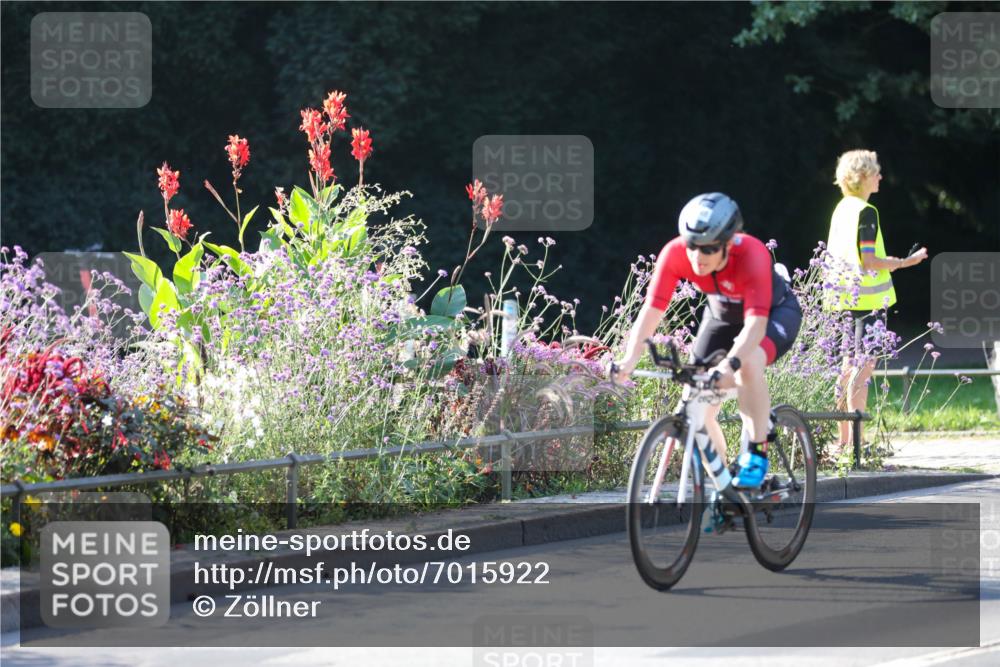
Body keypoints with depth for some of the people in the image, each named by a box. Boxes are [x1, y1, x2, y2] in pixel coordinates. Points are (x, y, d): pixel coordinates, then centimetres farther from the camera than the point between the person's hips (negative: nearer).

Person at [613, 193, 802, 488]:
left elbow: (756, 323, -48)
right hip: (723, 315, 5)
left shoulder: (752, 255, -39)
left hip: (775, 312, -4)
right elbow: (651, 310, -32)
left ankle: (757, 451, -22)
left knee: (749, 362, -37)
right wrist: (630, 359, -47)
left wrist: (730, 363, -64)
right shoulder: (675, 253, -29)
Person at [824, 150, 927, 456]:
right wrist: (906, 262, -12)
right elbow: (867, 259, -20)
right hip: (868, 300, -9)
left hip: (846, 298, 9)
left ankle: (843, 442, 14)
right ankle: (856, 442, -12)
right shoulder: (865, 212, -15)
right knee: (864, 367, -8)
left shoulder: (842, 209, 12)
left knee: (850, 365, 12)